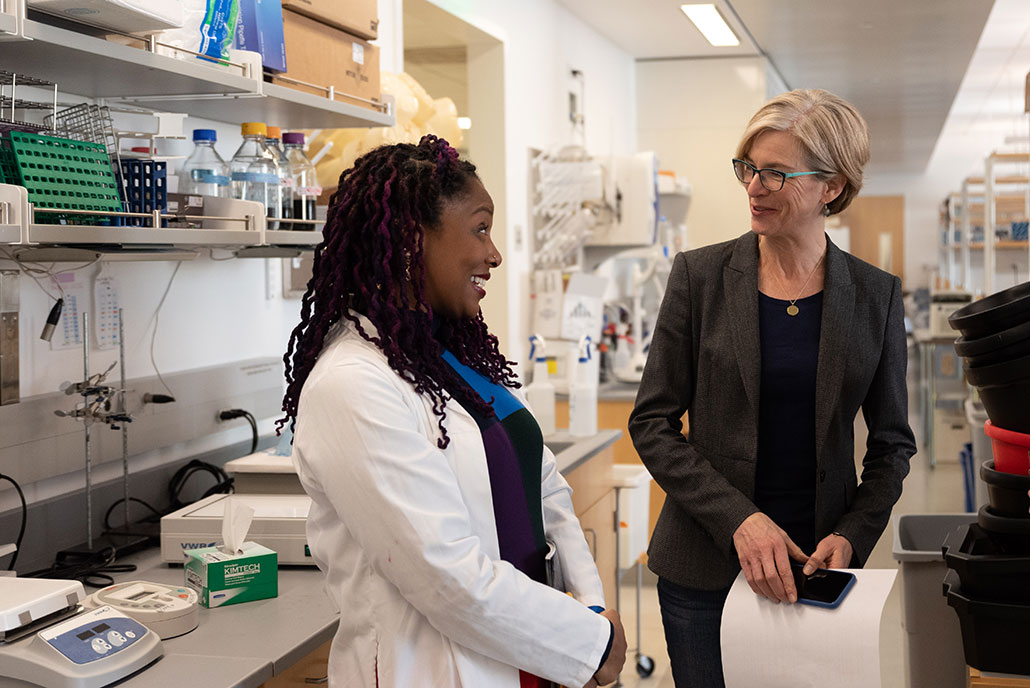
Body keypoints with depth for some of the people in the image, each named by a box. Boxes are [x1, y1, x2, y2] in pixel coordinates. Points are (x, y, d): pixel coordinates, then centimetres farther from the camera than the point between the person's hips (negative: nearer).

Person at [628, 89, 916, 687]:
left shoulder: (876, 295, 0)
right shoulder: (701, 275, -4)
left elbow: (893, 440, 8)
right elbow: (653, 422, -4)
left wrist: (853, 536, -7)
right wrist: (738, 519, -15)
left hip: (817, 565, 1)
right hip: (705, 565, -1)